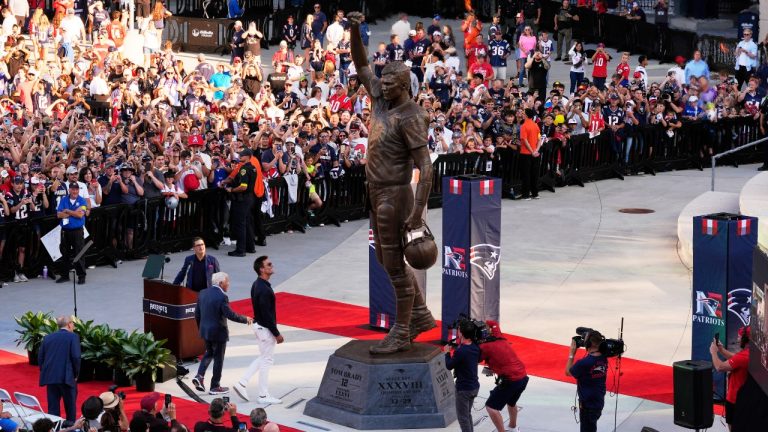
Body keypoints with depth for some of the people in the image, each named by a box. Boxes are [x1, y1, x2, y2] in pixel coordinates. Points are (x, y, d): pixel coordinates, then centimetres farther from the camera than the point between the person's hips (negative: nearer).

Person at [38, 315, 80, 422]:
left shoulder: (47, 338, 11)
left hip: (50, 377, 4)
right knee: (70, 408, 7)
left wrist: (45, 373, 16)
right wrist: (76, 374, 1)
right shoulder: (73, 337, -3)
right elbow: (76, 357, -11)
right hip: (67, 377, -4)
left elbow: (40, 357, 9)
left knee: (53, 408, 6)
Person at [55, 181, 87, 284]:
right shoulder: (63, 200, 7)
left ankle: (81, 276, 2)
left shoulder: (82, 201, 0)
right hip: (65, 230, 3)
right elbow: (59, 215, -4)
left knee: (79, 254, -4)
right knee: (65, 253, 10)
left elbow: (80, 215, -13)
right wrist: (74, 212, -10)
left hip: (77, 231, -3)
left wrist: (67, 211, -6)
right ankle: (64, 275, 20)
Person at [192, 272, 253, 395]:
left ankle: (199, 376, 9)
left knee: (209, 353, 26)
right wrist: (245, 319, -10)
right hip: (218, 332, -7)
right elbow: (230, 314, -23)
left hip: (205, 330, 7)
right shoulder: (222, 297, -21)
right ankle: (215, 387, 15)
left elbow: (197, 314, 8)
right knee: (218, 358, 7)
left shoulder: (203, 293, 2)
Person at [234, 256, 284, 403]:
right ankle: (263, 396, 12)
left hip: (258, 324, 9)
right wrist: (277, 334, -17)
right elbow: (267, 314, -24)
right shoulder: (264, 290, -25)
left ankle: (242, 383, 18)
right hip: (266, 329, -9)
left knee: (263, 358, 21)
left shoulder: (256, 285, 6)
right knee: (266, 361, 2)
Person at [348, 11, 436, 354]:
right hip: (377, 194, 9)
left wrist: (418, 213, -25)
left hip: (394, 197, -9)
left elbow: (426, 167, -21)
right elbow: (361, 66, 17)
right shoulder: (382, 99, 7)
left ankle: (401, 334, 8)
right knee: (386, 260, 18)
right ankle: (420, 315, 30)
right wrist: (355, 31, 0)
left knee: (395, 265, -2)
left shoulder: (410, 117, -18)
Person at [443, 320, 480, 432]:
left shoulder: (460, 351, -27)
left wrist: (447, 353, 3)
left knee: (462, 417, 4)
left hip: (464, 388, -8)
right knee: (467, 414, 24)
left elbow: (449, 366, -14)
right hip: (474, 386, 8)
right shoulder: (476, 347, -3)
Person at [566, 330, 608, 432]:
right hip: (599, 401, 7)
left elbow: (568, 372, -9)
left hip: (587, 404, -7)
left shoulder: (584, 363, -28)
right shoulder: (603, 358, -7)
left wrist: (572, 353, -6)